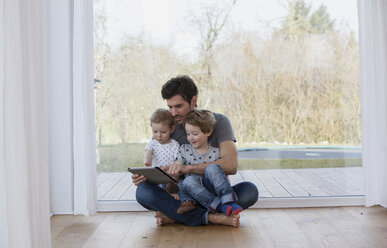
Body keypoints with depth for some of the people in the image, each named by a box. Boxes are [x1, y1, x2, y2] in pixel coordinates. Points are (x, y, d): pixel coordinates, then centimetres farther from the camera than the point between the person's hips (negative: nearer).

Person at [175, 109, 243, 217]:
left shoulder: (215, 152, 3)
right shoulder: (184, 150, 8)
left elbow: (223, 175, 4)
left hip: (209, 185, -1)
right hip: (192, 189, 1)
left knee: (212, 168, -29)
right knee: (188, 181, -34)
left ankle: (228, 201, -33)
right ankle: (220, 206, -32)